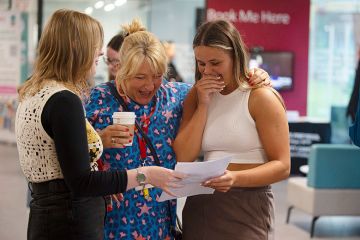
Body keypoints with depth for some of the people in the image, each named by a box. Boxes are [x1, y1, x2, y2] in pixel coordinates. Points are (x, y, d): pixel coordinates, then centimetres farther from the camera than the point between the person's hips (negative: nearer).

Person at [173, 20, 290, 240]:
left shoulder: (260, 97, -8)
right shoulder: (197, 97, 8)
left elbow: (282, 166, -12)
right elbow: (183, 158, -3)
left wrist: (236, 178, -27)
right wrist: (203, 105, -7)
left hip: (247, 207, -4)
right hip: (200, 205, 5)